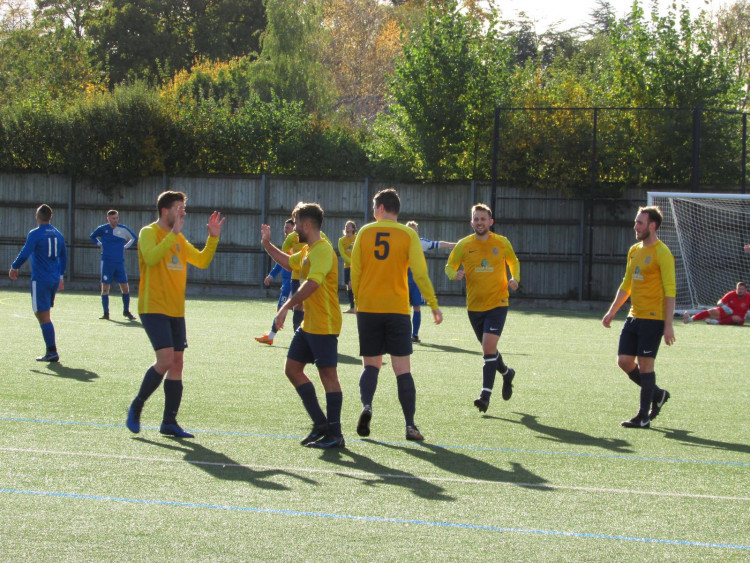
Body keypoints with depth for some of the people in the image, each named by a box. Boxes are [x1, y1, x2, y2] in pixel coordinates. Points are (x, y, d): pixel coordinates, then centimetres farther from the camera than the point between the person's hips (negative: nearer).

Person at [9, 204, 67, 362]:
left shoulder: (35, 234, -10)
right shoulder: (58, 234, 11)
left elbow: (25, 254, -14)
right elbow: (63, 257, 20)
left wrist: (14, 268, 2)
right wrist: (60, 276, 31)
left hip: (40, 279, -7)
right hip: (55, 279, 7)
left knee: (43, 316, -6)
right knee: (45, 315, 18)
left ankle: (52, 352, -13)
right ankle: (51, 351, 15)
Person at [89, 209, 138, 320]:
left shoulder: (123, 229, 1)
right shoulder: (102, 229, 2)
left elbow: (134, 238, 18)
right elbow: (92, 236, 22)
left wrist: (125, 247, 8)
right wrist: (100, 245, 8)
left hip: (119, 262, 1)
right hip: (106, 262, -1)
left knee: (125, 287, -2)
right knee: (105, 288, -2)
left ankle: (126, 311, 14)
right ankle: (106, 313, 6)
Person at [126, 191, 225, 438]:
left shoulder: (179, 239, 16)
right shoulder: (149, 232, -6)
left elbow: (202, 261, 20)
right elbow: (151, 258, -25)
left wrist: (213, 237, 7)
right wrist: (174, 233, -26)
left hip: (175, 311, 8)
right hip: (154, 308, -8)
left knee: (177, 363, 3)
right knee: (165, 359, -18)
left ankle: (169, 422, 8)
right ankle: (136, 407, 0)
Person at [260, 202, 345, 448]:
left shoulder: (322, 250, -17)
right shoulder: (308, 251, 15)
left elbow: (312, 283, -30)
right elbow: (289, 262, 37)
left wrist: (286, 307, -32)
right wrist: (267, 244, 30)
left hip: (324, 326, -10)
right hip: (309, 324, 10)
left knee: (328, 374, -6)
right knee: (293, 369, 11)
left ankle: (335, 435, -2)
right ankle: (320, 423, 16)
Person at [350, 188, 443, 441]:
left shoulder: (365, 232, 2)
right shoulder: (408, 234, -2)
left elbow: (355, 272, 3)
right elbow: (420, 273, -8)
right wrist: (434, 305, 0)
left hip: (367, 309, 1)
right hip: (397, 310, -1)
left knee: (371, 365, 12)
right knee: (402, 369, 2)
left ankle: (366, 406, -14)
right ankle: (410, 425, -2)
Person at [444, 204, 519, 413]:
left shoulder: (502, 243, -1)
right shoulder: (464, 245, -1)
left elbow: (513, 262, 16)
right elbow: (449, 266, 7)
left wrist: (515, 279, -3)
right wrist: (455, 274, -17)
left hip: (497, 304, -3)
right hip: (474, 306, 3)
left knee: (488, 348, -17)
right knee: (489, 350, 14)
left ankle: (485, 395, -16)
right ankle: (507, 373, 44)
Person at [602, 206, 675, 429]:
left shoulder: (662, 253, -11)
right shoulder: (634, 250, 13)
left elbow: (670, 291, -14)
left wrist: (668, 325, -18)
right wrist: (612, 311, 17)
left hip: (653, 318, -8)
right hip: (634, 317, 8)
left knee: (645, 364, -6)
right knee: (624, 361, 5)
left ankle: (644, 417, 3)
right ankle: (657, 394, 24)